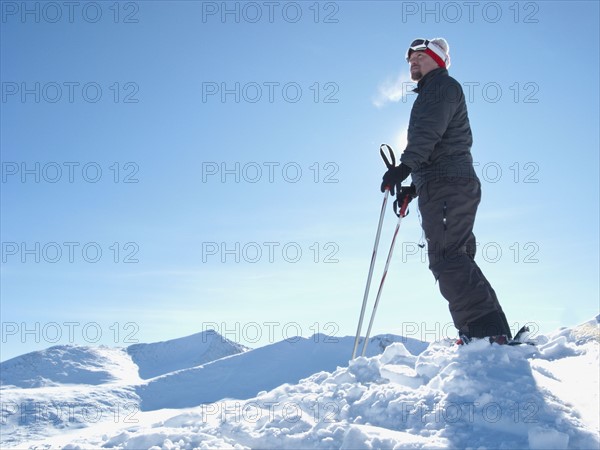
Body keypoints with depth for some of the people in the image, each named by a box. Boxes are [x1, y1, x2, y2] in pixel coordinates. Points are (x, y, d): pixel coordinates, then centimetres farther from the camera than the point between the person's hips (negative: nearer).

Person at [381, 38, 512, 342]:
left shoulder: (442, 85, 4)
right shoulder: (430, 95, 34)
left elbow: (429, 132, -16)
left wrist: (405, 165, -27)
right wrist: (415, 187, 23)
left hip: (446, 184, -10)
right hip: (442, 186, 10)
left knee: (447, 258, -20)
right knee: (454, 260, 5)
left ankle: (488, 331, -25)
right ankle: (478, 335, 4)